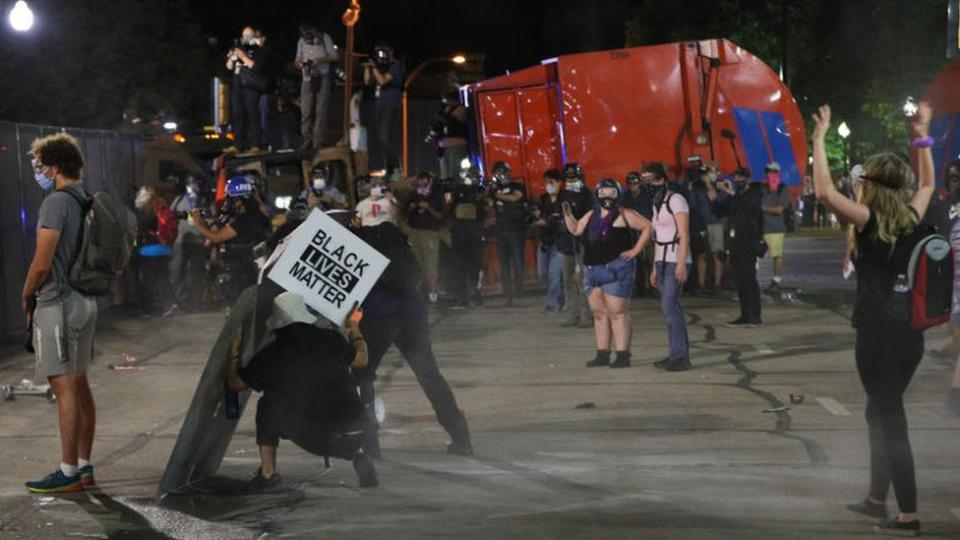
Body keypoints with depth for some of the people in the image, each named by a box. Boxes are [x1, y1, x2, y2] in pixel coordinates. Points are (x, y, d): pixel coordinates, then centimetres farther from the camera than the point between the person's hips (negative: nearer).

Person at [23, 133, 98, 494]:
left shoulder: (56, 202, -15)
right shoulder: (88, 202, 11)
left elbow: (42, 263, -18)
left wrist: (27, 296, -2)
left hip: (58, 302, -9)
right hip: (85, 300, 9)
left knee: (65, 388, -6)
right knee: (79, 384, 13)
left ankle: (68, 473, -4)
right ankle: (84, 467, 18)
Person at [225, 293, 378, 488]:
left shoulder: (271, 355, -1)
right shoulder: (330, 339, 4)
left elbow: (235, 383, 13)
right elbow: (361, 360, 23)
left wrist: (234, 351, 31)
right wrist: (354, 328, 41)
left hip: (315, 440, -2)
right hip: (356, 434, 2)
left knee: (268, 405, 19)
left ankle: (267, 473, 14)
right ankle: (357, 455, 9)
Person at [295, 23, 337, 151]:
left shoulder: (324, 38, -1)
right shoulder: (301, 41, 8)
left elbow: (334, 56, -1)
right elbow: (298, 58, 15)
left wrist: (319, 60, -17)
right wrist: (298, 62, -9)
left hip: (322, 78, -3)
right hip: (307, 79, 3)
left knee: (320, 110, -4)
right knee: (305, 111, -3)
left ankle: (319, 141, -1)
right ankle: (307, 140, 4)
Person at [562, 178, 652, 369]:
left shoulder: (623, 215, -4)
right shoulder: (591, 215, 15)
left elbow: (647, 227, -6)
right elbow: (576, 230, 22)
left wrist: (636, 250, -11)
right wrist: (568, 214, 7)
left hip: (616, 270, -7)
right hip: (592, 271, 7)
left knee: (617, 313, -8)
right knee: (599, 313, 10)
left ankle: (623, 355, -6)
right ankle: (603, 354, 16)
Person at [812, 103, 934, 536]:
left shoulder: (869, 220, -11)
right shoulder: (910, 219, 7)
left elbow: (824, 192, -21)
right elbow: (928, 185, 28)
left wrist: (819, 138, -13)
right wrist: (923, 138, 29)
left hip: (879, 334, -7)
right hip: (910, 333, 7)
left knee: (891, 421, -3)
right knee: (881, 413, 20)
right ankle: (877, 499, 29)